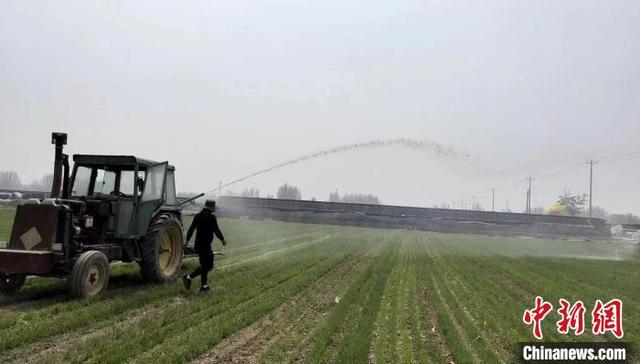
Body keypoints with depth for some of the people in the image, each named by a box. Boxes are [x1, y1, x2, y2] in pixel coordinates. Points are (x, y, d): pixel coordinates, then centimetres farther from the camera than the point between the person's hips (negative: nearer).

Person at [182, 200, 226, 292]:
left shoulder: (197, 216, 8)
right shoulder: (212, 217, -12)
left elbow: (191, 228, 11)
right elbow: (216, 230, -9)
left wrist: (187, 240, 22)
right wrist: (222, 239, 6)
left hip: (198, 244, 8)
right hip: (205, 245, -8)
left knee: (205, 265, 16)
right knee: (207, 266, -3)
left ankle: (204, 286, 19)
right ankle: (189, 277, -10)